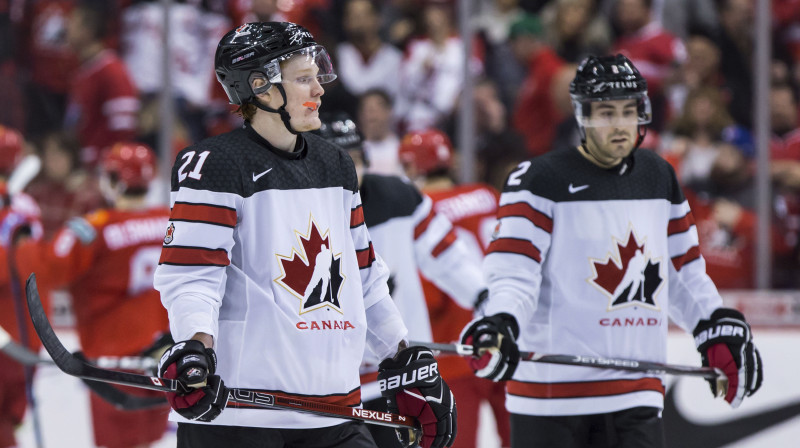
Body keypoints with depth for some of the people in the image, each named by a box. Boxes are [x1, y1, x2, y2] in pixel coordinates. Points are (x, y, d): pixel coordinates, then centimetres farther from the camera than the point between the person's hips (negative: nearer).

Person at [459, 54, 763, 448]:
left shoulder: (659, 177, 12)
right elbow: (513, 270, -14)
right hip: (551, 393, -5)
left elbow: (683, 270, 23)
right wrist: (499, 324, -32)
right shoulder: (541, 180, -7)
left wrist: (720, 331, 14)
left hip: (636, 394, 5)